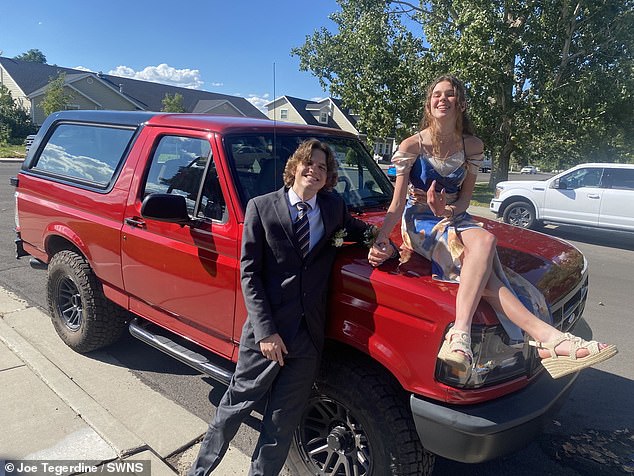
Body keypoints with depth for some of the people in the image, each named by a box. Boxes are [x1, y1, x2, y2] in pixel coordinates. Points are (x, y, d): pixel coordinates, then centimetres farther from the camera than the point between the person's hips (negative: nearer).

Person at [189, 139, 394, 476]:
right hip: (267, 330, -3)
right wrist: (265, 330, -13)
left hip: (310, 334, 3)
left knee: (283, 420, 16)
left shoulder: (334, 207, 6)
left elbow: (360, 231, 24)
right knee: (236, 404, 14)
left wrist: (379, 245, -1)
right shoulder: (261, 207, -4)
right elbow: (249, 274, -7)